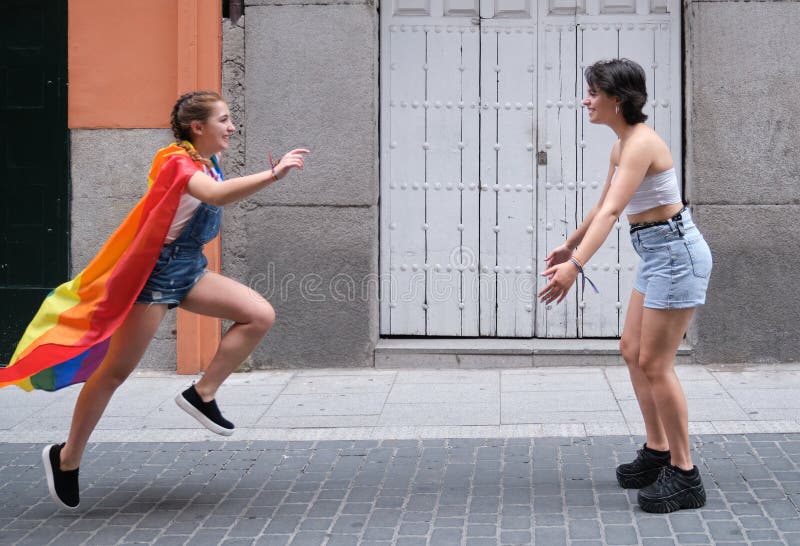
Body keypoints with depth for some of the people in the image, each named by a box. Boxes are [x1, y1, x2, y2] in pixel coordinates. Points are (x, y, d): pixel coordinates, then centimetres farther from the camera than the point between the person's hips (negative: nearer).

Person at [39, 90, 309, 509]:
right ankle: (66, 459, 10)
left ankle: (202, 394, 1)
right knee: (116, 371, -3)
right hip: (157, 269, -9)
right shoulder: (177, 161, -17)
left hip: (190, 270, 9)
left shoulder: (207, 163, 10)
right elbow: (216, 195, -38)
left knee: (261, 315, -8)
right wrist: (274, 173, -39)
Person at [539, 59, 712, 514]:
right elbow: (604, 206, 24)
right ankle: (658, 453, 26)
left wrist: (576, 265, -41)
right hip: (657, 254, 10)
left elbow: (611, 211, -33)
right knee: (633, 351, 16)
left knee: (655, 363, -7)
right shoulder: (622, 145, 9)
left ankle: (684, 476, 1)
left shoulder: (641, 143, -21)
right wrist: (569, 245, 36)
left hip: (677, 254, -10)